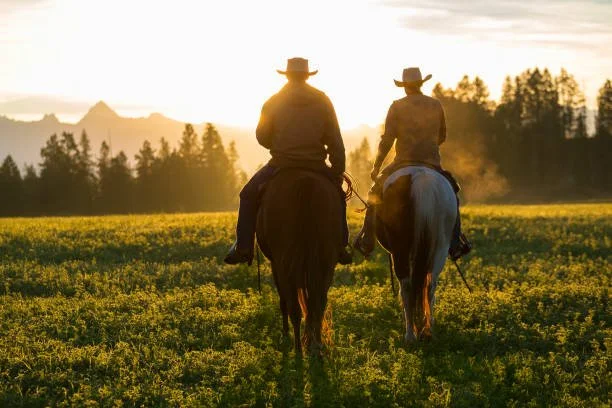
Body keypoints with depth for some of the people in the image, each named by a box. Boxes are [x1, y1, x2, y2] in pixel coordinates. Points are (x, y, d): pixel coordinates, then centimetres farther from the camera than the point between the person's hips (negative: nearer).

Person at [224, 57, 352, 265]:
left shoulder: (273, 102, 1)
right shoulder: (322, 101, 4)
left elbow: (262, 137, 7)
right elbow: (336, 141, 2)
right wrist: (338, 171, 6)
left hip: (281, 164, -1)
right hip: (316, 166, 2)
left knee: (249, 195, 16)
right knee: (337, 194, 27)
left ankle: (243, 247, 4)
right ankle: (340, 246, 15)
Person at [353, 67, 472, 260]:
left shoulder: (397, 107, -4)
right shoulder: (436, 105, 5)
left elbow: (387, 140, -7)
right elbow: (442, 136, 15)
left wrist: (376, 166, 1)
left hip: (403, 163, -2)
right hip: (433, 163, 2)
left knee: (376, 192, 17)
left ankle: (367, 241, 11)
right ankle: (456, 243, 10)